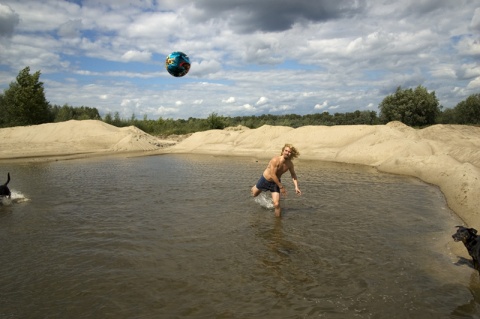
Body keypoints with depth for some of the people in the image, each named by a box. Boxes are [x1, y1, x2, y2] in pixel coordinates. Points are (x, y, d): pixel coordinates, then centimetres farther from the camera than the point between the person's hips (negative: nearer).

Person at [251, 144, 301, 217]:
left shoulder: (290, 164, -14)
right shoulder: (275, 160, -31)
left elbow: (293, 175, 4)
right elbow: (273, 175, -31)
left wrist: (296, 187, -8)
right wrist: (281, 187, -27)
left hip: (275, 183, 2)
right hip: (265, 180, -2)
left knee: (277, 204, -11)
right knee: (254, 194, 23)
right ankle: (255, 187, 58)